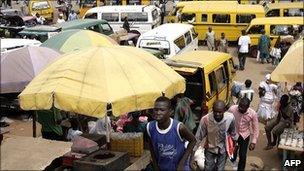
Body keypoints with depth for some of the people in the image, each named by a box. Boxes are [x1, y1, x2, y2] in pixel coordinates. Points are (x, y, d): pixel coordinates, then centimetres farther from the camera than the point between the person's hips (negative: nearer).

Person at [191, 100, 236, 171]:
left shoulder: (230, 118, -25)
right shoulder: (205, 119, -31)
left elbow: (232, 132, -3)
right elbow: (198, 138, -21)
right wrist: (192, 157, -21)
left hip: (223, 149, 1)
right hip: (210, 149, -1)